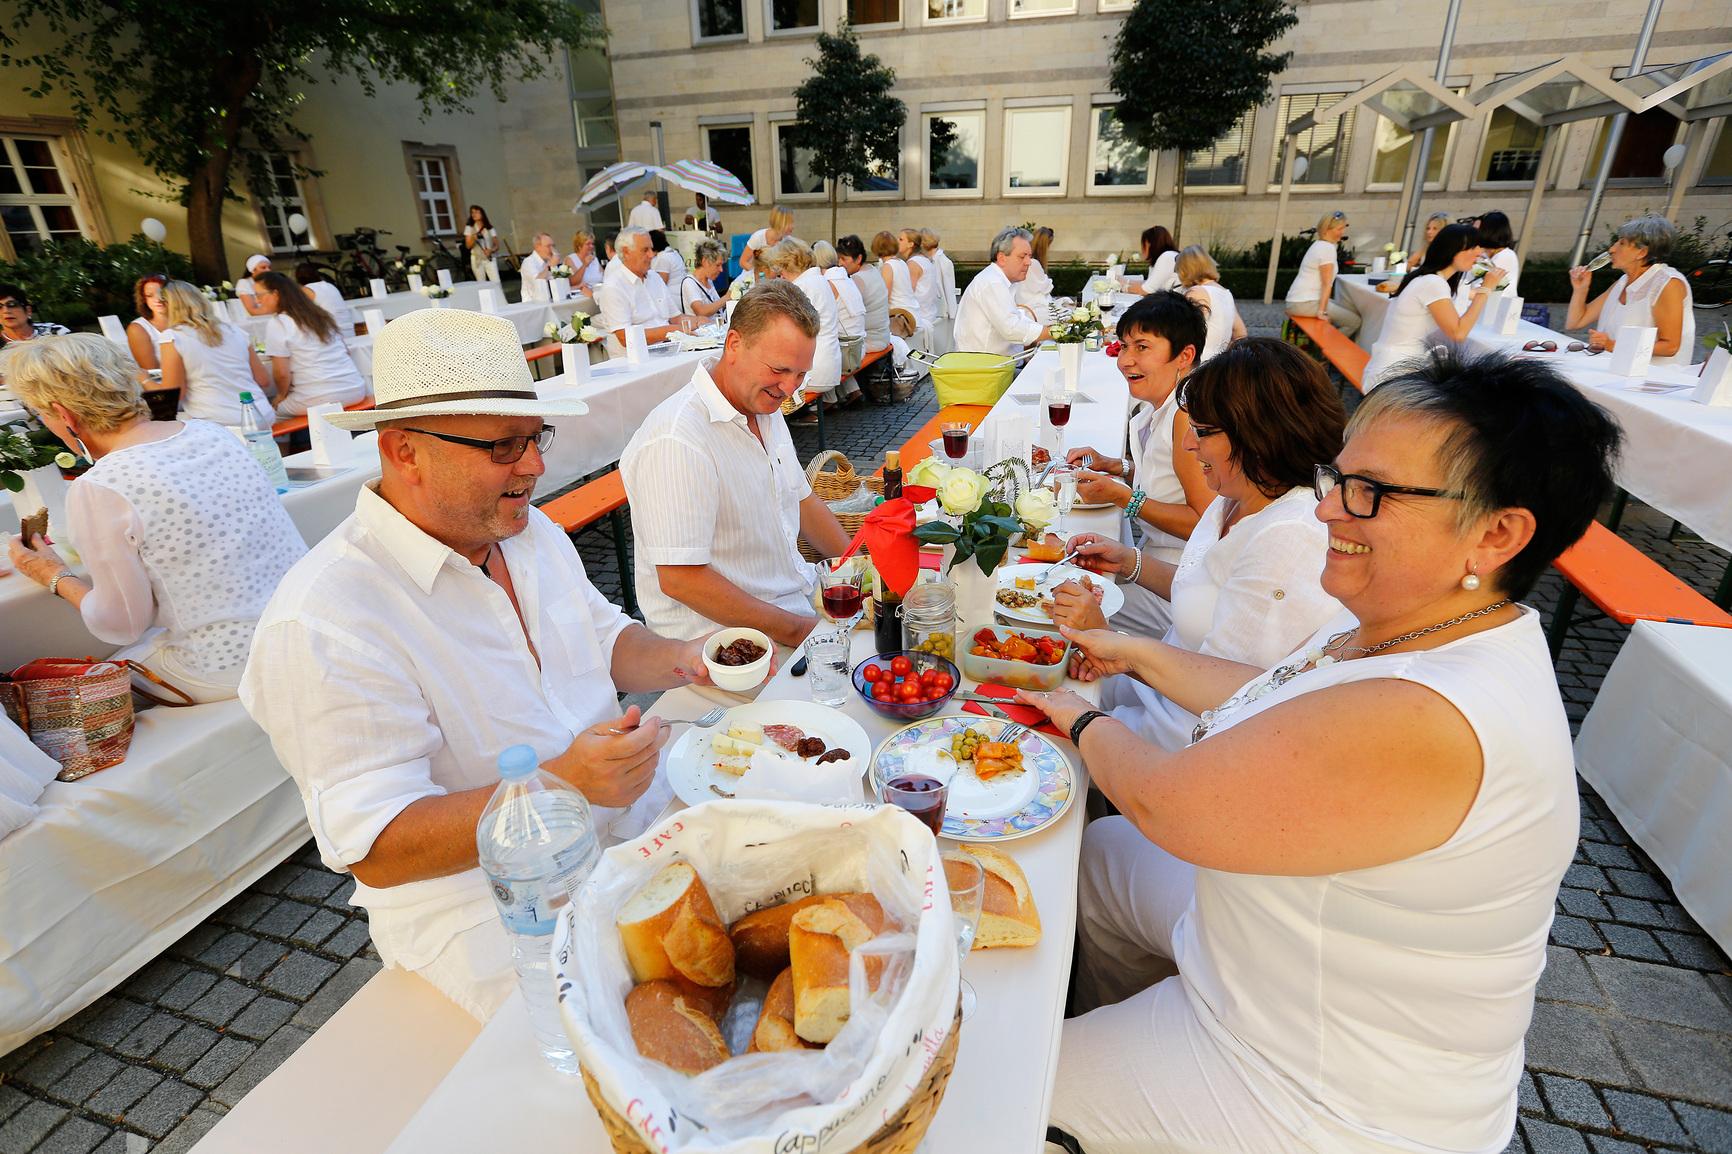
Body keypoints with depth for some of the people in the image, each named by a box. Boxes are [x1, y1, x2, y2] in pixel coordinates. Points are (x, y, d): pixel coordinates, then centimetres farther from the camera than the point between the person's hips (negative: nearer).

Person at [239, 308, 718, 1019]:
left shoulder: (530, 531, 4)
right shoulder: (323, 622, -21)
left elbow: (605, 642, 15)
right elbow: (376, 848, -21)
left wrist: (682, 660, -7)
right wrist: (559, 784, -35)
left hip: (631, 816, 7)